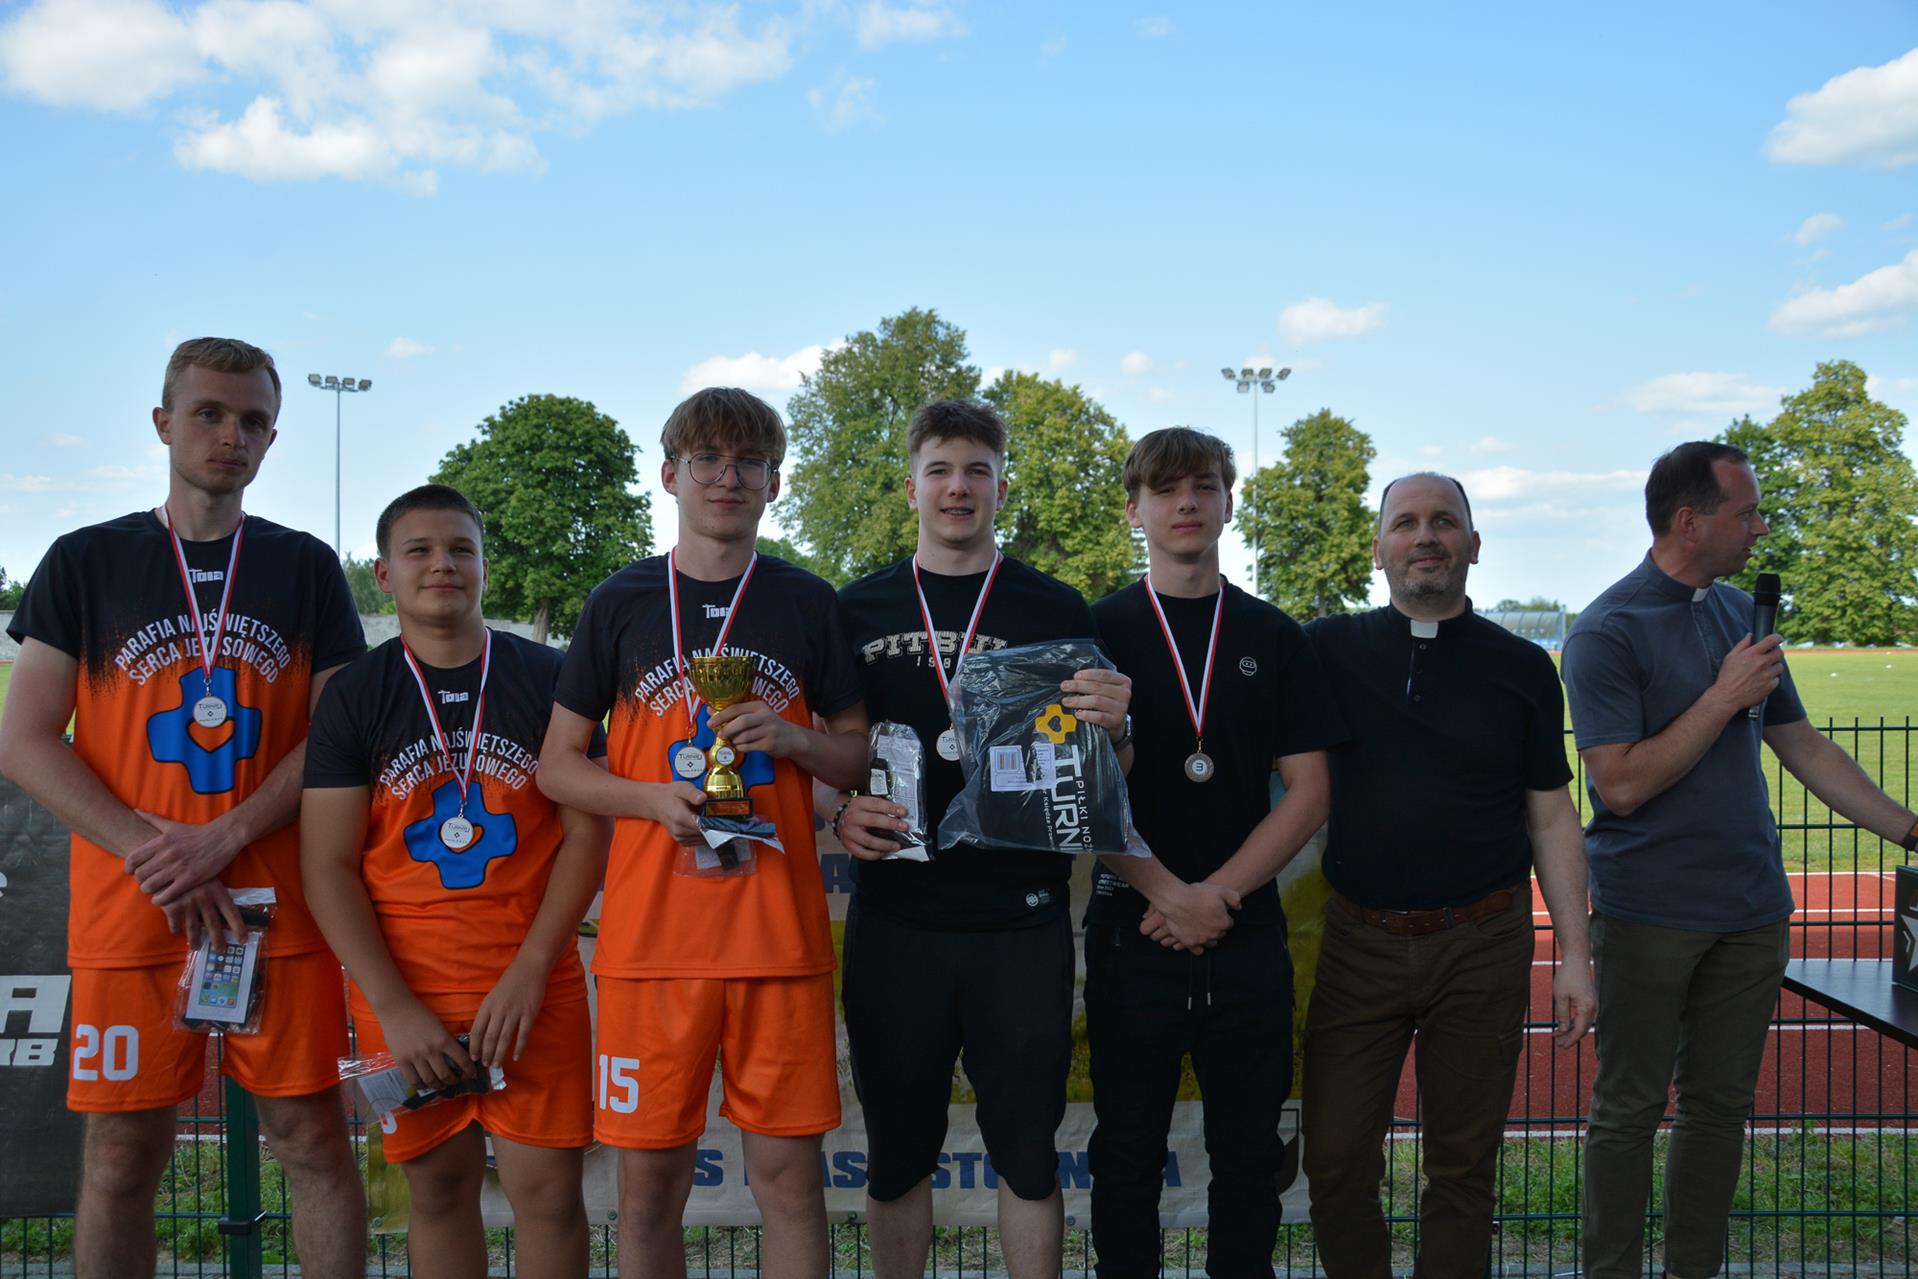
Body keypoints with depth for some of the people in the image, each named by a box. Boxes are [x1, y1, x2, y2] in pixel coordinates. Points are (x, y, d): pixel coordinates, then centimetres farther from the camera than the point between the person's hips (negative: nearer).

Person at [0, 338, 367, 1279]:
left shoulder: (306, 568, 8)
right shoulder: (85, 562, 6)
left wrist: (221, 838, -12)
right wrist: (149, 849, -11)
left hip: (277, 907, 0)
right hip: (126, 910, 0)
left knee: (312, 1137, 3)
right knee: (121, 1153, 6)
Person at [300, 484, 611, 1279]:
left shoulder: (549, 679, 2)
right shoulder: (354, 697, 3)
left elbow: (588, 833, -1)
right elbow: (328, 866, -1)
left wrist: (527, 975, -11)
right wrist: (394, 1008, -10)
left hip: (533, 977, 0)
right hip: (401, 980, 1)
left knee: (548, 1186, -2)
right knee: (439, 1187, 8)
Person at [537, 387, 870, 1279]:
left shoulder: (808, 603, 8)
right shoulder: (621, 602, 6)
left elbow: (859, 755, 11)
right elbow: (557, 764, 7)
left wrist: (791, 739, -10)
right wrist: (659, 799, -10)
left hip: (780, 929, 0)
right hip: (651, 934, 0)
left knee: (789, 1174, 4)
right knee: (649, 1183, 6)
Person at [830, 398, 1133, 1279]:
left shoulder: (1057, 611, 5)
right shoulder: (857, 610, 8)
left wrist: (1111, 728, -15)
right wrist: (839, 812, -8)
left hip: (1022, 924, -1)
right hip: (893, 920, 1)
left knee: (1028, 1152, 8)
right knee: (896, 1151, 12)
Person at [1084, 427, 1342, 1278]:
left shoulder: (1275, 639, 7)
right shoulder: (1098, 631, 2)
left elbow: (1308, 792, 3)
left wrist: (1217, 895, -9)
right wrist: (1171, 895, -13)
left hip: (1249, 935, 2)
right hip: (1133, 932, -1)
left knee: (1249, 1154, 9)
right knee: (1128, 1157, 8)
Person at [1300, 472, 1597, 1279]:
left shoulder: (1521, 668, 4)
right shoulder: (1331, 649, 2)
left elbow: (1551, 819, 6)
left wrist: (1574, 955, 3)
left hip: (1483, 946, 0)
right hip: (1359, 941, 0)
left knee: (1463, 1163, 10)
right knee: (1335, 1159, 4)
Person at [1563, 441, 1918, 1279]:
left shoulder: (1742, 614, 10)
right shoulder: (1608, 632, -12)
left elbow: (1806, 748, 15)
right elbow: (1622, 784, -19)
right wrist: (1726, 698, -16)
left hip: (1751, 906, 6)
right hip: (1648, 912, -6)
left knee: (1721, 1104, 13)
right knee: (1630, 1107, 4)